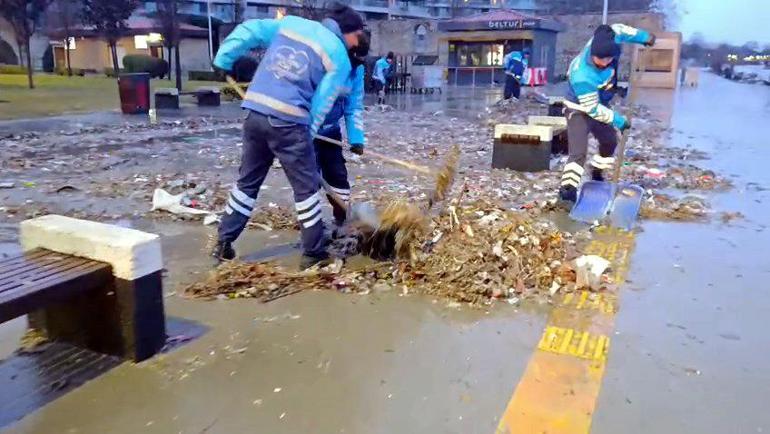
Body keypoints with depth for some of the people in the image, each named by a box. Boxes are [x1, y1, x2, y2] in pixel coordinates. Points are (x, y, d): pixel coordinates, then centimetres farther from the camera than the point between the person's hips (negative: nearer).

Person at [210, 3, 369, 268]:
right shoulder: (340, 58, 2)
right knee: (307, 187, 7)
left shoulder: (290, 23, 17)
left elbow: (247, 31, 13)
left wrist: (223, 62, 18)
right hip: (288, 122, -6)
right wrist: (306, 135, 7)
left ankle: (223, 243, 25)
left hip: (255, 114, 6)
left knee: (247, 181, 18)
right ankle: (314, 253, 15)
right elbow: (322, 104, 0)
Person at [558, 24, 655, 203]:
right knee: (579, 151, -23)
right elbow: (593, 109, -29)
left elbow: (617, 30, 3)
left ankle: (597, 174, 43)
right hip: (580, 110, -8)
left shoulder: (603, 43, -22)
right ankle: (567, 188, -26)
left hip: (598, 106, 8)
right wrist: (619, 121, -21)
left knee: (610, 141, 24)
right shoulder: (582, 77, -39)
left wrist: (643, 36, 8)